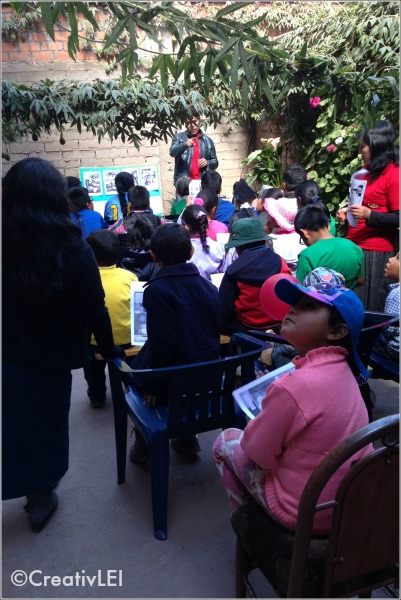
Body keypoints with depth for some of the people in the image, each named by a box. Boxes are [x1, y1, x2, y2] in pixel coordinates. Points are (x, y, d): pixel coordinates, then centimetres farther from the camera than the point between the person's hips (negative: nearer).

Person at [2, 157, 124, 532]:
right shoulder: (73, 249, -18)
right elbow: (95, 309, -13)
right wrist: (111, 352, 0)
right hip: (51, 356, -1)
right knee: (45, 423, 18)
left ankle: (34, 492, 39)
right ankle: (40, 498, 36)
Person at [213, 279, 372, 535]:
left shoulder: (293, 388, -31)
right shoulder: (342, 369, -6)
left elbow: (257, 452, -16)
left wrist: (255, 424, 1)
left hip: (310, 515, -7)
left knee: (226, 441, 8)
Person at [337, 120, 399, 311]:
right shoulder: (367, 171, 15)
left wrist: (369, 214, -26)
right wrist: (348, 211, 11)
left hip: (376, 252, -8)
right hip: (354, 246, 8)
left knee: (369, 306, -1)